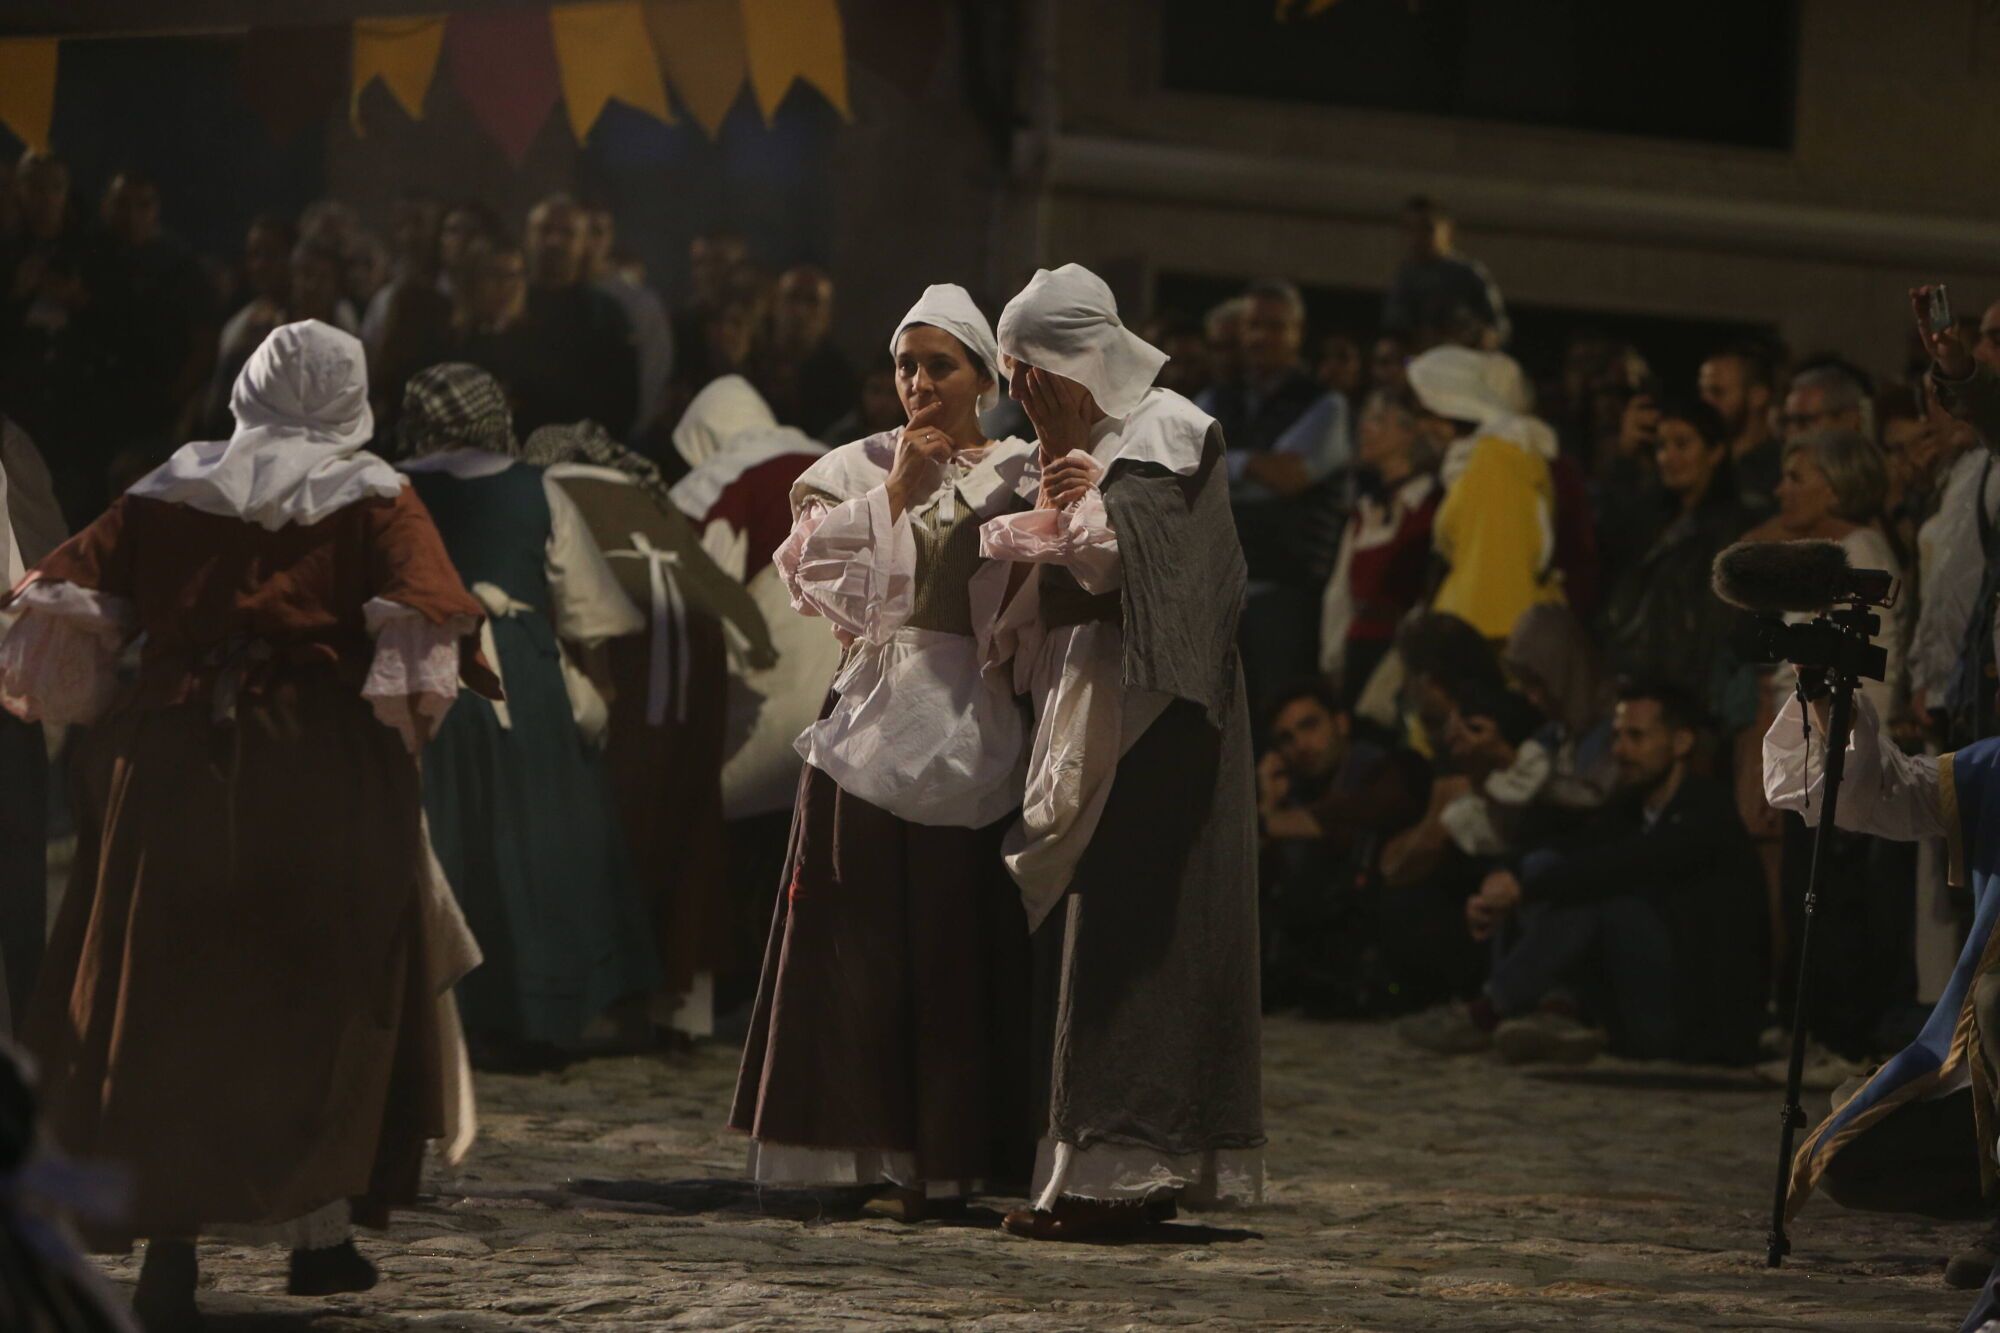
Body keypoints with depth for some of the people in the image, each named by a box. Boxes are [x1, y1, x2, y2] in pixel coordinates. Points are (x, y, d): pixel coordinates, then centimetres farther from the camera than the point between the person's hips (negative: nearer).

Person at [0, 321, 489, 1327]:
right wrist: (410, 717, 1)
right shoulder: (374, 501, 4)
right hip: (324, 773, -2)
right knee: (316, 995, 10)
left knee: (163, 1002, 5)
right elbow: (424, 623, -12)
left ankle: (168, 1239, -3)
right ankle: (317, 1229, 12)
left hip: (168, 761, 2)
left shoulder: (166, 495, 10)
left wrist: (99, 715, 13)